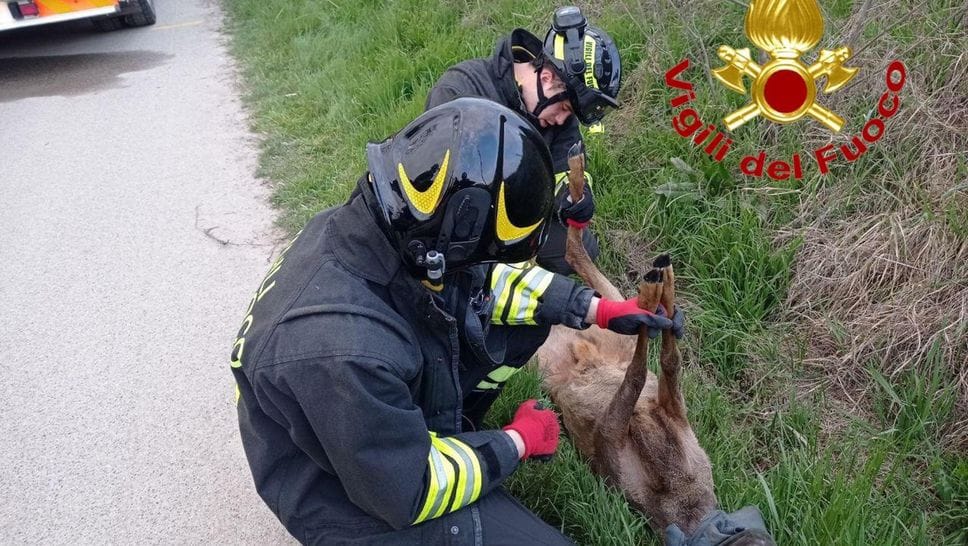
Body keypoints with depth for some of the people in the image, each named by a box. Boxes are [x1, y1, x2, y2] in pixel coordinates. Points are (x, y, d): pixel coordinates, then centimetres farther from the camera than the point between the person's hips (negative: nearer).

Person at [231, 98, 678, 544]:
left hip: (391, 400, 7)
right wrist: (518, 443, -12)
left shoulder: (371, 224, -17)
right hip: (372, 500, -7)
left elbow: (482, 279, 1)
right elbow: (408, 496, -26)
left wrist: (598, 309, 0)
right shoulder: (345, 348, -41)